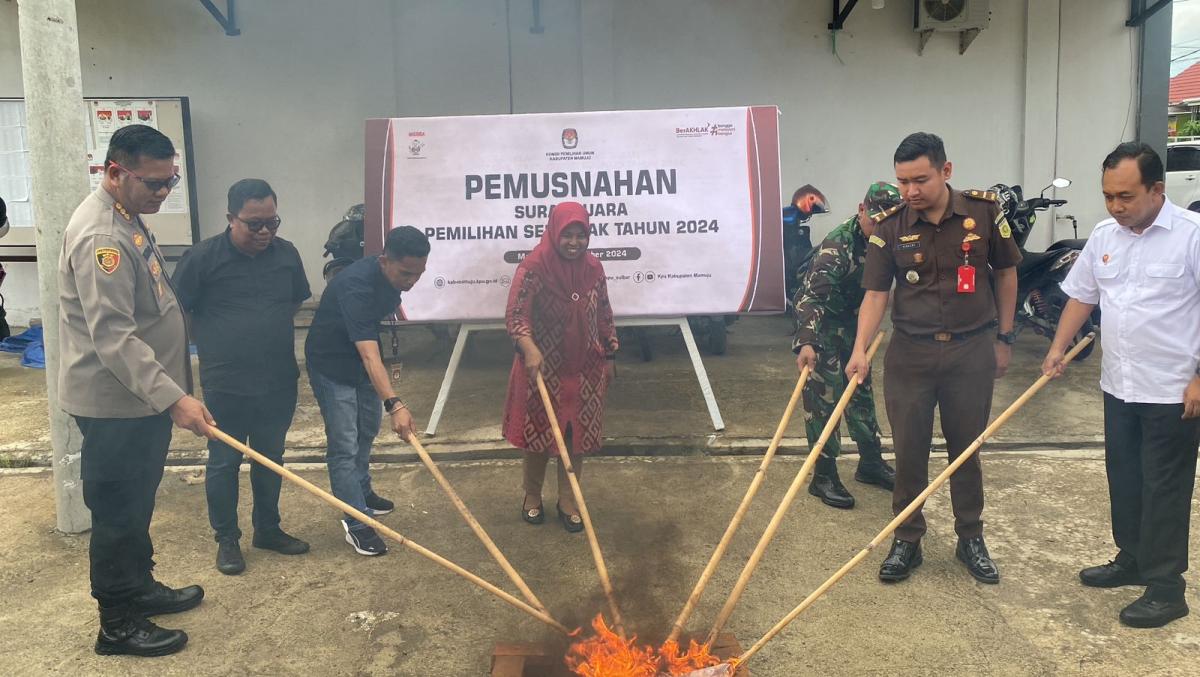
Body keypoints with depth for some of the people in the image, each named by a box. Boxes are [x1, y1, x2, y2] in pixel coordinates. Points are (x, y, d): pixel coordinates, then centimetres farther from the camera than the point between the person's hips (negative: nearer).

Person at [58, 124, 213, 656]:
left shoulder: (128, 218, 9)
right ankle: (118, 626, 18)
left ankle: (140, 587, 38)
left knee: (137, 506, 22)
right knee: (118, 513, 4)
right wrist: (173, 398, -35)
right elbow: (113, 338, -30)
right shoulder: (100, 235, -24)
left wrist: (169, 391, 25)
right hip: (115, 405, -10)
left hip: (142, 398, 10)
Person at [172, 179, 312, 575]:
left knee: (270, 459, 16)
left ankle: (268, 530, 33)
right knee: (224, 462, 7)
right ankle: (227, 539, 23)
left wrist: (268, 331, 10)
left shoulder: (286, 254, 2)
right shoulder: (203, 258, -12)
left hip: (279, 382, 4)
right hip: (225, 386, -4)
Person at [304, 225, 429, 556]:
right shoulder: (356, 286, -38)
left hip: (362, 360, 8)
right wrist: (394, 404, -57)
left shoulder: (392, 276, -13)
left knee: (367, 431, 22)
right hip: (331, 365, -8)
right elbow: (369, 355, -47)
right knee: (344, 445, -7)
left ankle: (362, 492, 42)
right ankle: (356, 523, 1)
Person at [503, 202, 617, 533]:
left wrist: (608, 358, 12)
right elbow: (515, 313, -23)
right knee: (539, 432, 11)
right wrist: (529, 349, -38)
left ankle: (567, 500, 26)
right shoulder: (534, 266, -16)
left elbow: (604, 316, 11)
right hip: (543, 368, -4)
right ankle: (532, 496, 32)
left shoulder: (593, 268, 0)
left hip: (584, 369, 4)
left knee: (578, 434, 10)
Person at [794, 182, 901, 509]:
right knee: (824, 398, -6)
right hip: (821, 324, -8)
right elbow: (812, 295, -37)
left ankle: (870, 462, 30)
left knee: (862, 392, 16)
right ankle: (823, 476, 3)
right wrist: (806, 342, -46)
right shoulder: (838, 244, -29)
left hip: (853, 322, 8)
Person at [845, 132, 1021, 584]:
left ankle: (971, 539, 29)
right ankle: (907, 539, 23)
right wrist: (860, 350, -20)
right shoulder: (889, 227, -6)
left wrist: (1004, 338, 8)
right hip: (910, 353, 0)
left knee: (967, 449, 12)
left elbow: (1005, 274, 6)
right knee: (909, 451, 7)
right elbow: (875, 294, -8)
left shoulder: (984, 211, -5)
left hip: (972, 351, 0)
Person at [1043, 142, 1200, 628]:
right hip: (1119, 386, 6)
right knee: (1123, 479, 17)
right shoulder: (1104, 235, 5)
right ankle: (1132, 560, 33)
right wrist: (1058, 349, 6)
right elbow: (1081, 296, 14)